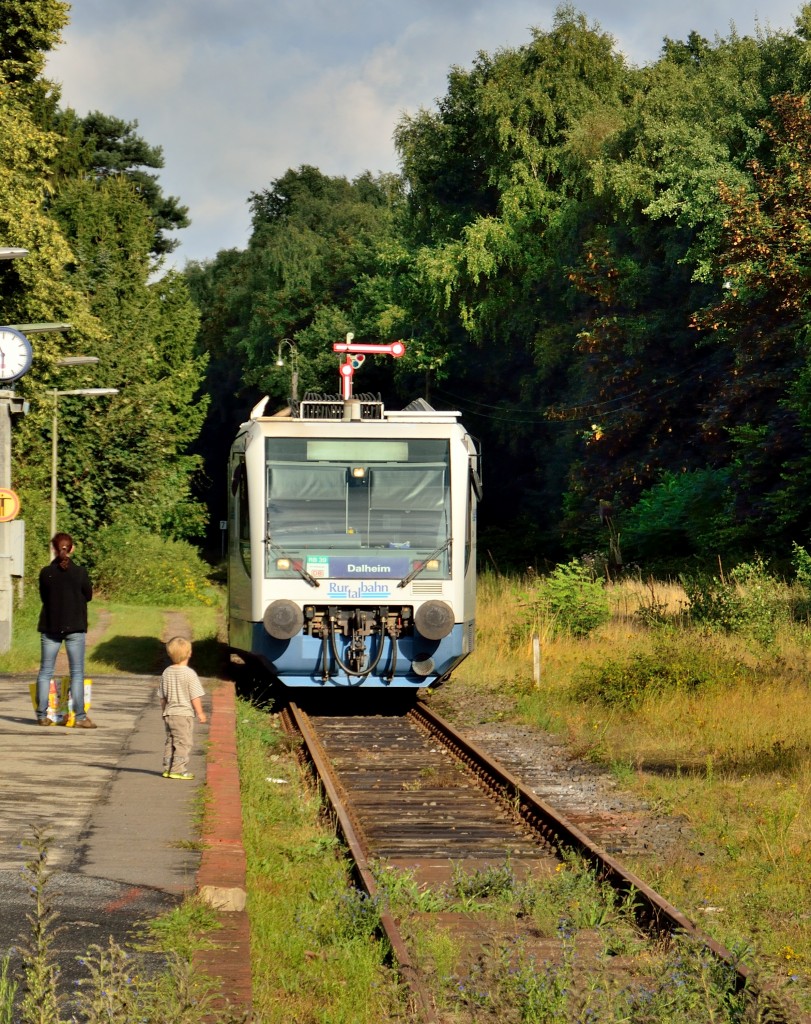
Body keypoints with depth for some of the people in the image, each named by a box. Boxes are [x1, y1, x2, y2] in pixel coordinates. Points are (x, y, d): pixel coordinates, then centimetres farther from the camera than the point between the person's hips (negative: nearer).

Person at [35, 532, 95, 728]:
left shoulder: (46, 573, -4)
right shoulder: (80, 572, -9)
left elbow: (43, 597, 5)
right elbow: (88, 596, 2)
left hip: (50, 627, 2)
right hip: (75, 627, -2)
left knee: (45, 671, 10)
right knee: (77, 672, 2)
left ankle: (42, 716, 9)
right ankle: (80, 717, -2)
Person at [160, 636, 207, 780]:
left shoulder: (166, 673, 5)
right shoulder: (190, 674, -14)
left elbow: (162, 697, 13)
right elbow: (195, 697, -13)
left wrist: (164, 711, 25)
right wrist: (200, 713, -4)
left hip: (169, 714, 6)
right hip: (184, 714, -6)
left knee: (170, 742, 14)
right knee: (183, 742, -3)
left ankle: (167, 768, 16)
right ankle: (178, 769, -6)